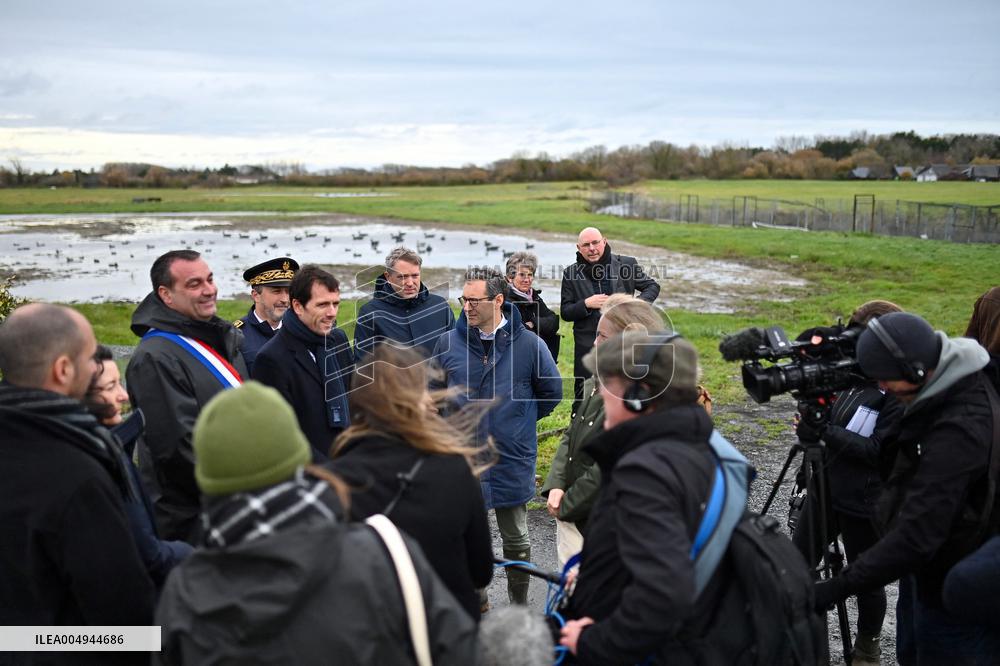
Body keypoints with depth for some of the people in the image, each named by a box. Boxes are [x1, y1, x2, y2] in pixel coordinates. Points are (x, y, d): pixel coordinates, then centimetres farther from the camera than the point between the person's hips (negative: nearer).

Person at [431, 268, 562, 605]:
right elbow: (435, 393, 13)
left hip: (512, 461, -1)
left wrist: (518, 421, 9)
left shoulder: (529, 344, -9)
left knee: (517, 541, 15)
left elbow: (551, 392, 7)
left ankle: (520, 607, 32)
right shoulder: (448, 342, -3)